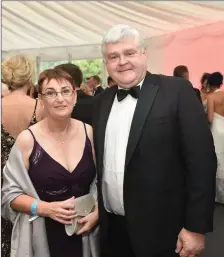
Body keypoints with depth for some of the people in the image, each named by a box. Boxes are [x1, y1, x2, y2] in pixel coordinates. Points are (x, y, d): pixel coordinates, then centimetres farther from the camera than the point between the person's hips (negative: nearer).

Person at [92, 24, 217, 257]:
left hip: (158, 229, -4)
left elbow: (201, 160, -14)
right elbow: (100, 160, 10)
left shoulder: (177, 91, -11)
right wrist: (95, 211, 9)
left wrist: (196, 226, -13)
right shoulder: (102, 101, 5)